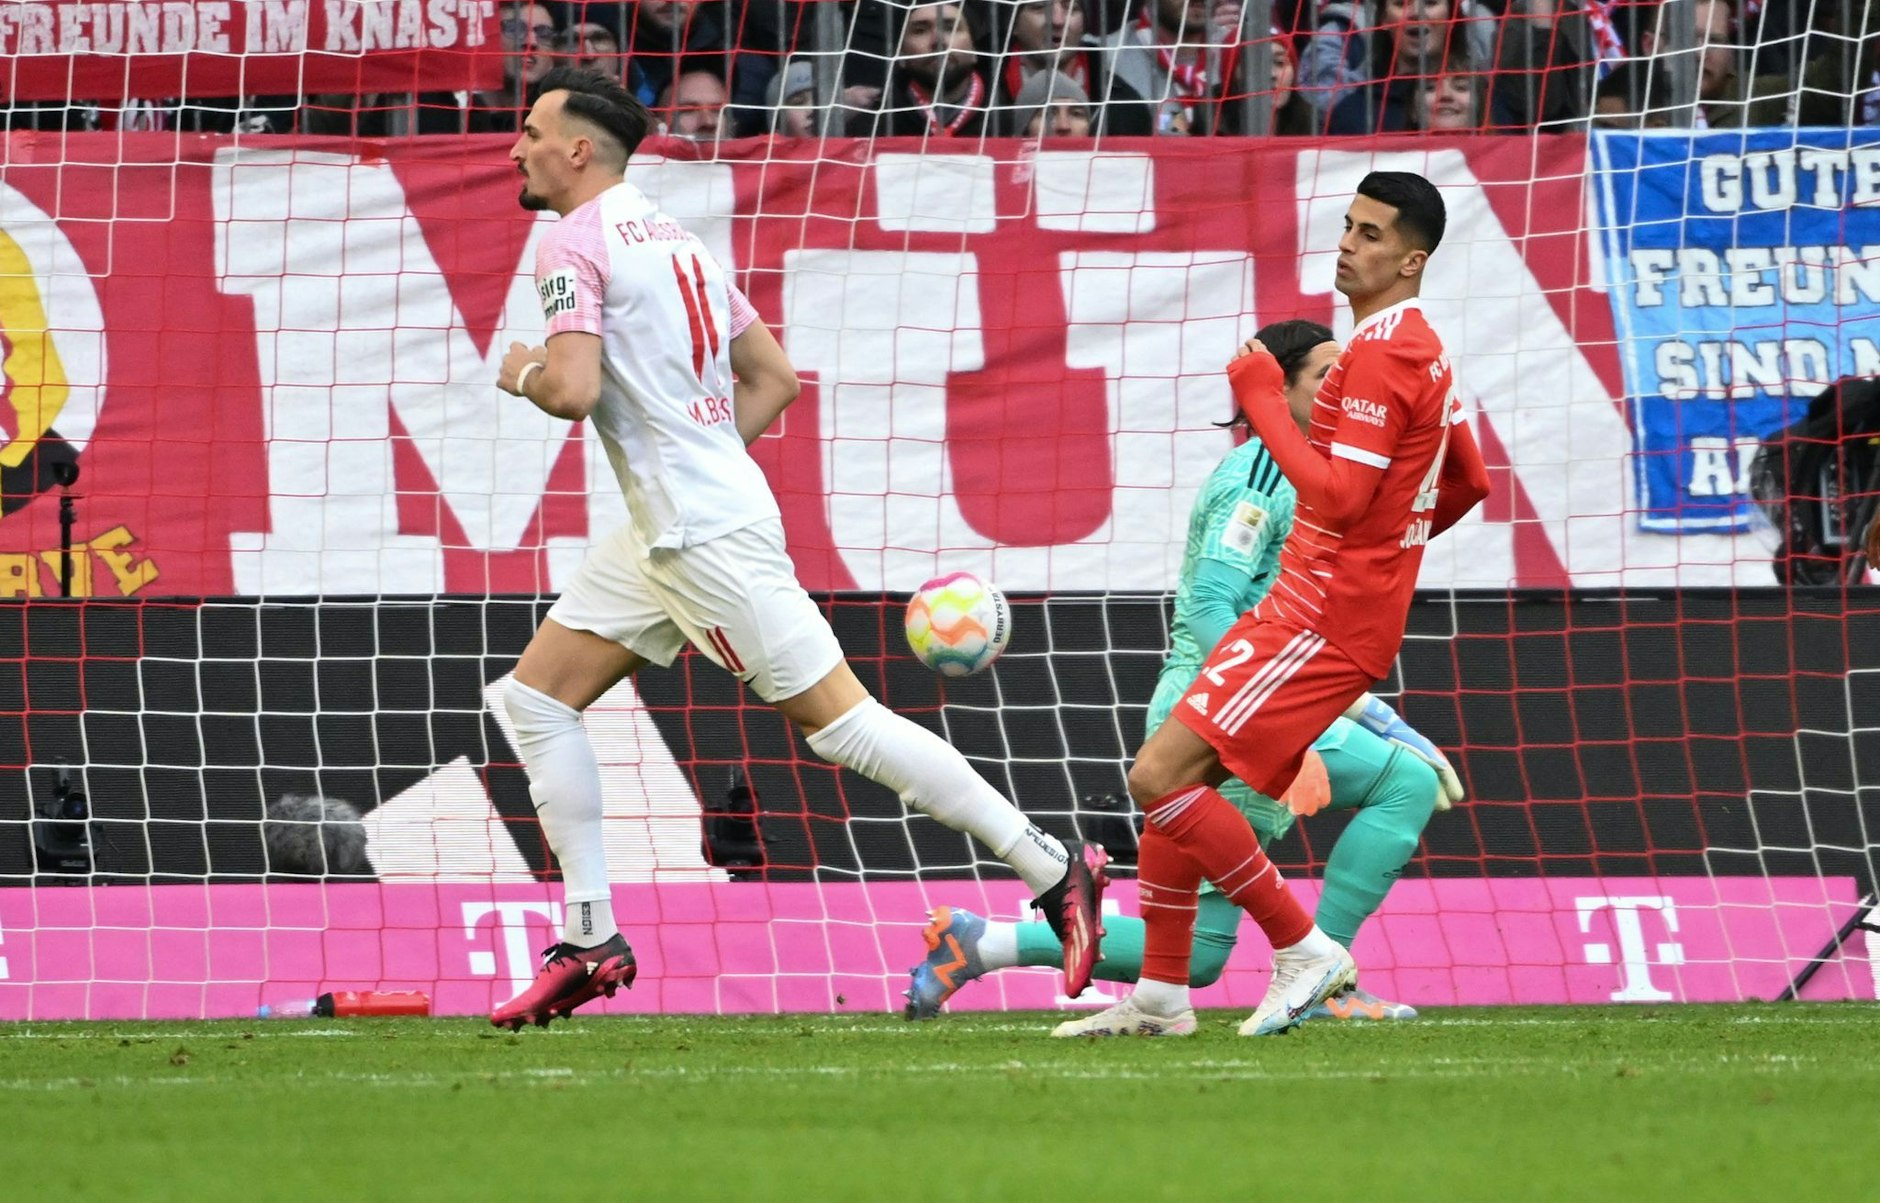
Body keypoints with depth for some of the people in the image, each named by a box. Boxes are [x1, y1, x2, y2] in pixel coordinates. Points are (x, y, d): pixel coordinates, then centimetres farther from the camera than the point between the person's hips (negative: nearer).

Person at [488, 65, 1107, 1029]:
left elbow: (573, 390, -24)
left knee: (835, 716, -8)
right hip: (659, 534, 10)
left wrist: (520, 371, -2)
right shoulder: (674, 240, 17)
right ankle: (589, 942, 8)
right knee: (535, 695, 9)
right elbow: (775, 378, 20)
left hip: (709, 536, -10)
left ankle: (1053, 869, -4)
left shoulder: (574, 244, -11)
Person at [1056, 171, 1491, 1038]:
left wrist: (1265, 403, -14)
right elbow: (1467, 483, 28)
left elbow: (1338, 496, -22)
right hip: (1306, 605, 11)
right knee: (1176, 776, 11)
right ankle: (1161, 995, 13)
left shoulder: (1381, 353, -14)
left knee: (1162, 776, -15)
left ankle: (1302, 948, -10)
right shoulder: (1417, 349, 19)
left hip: (1325, 619, -11)